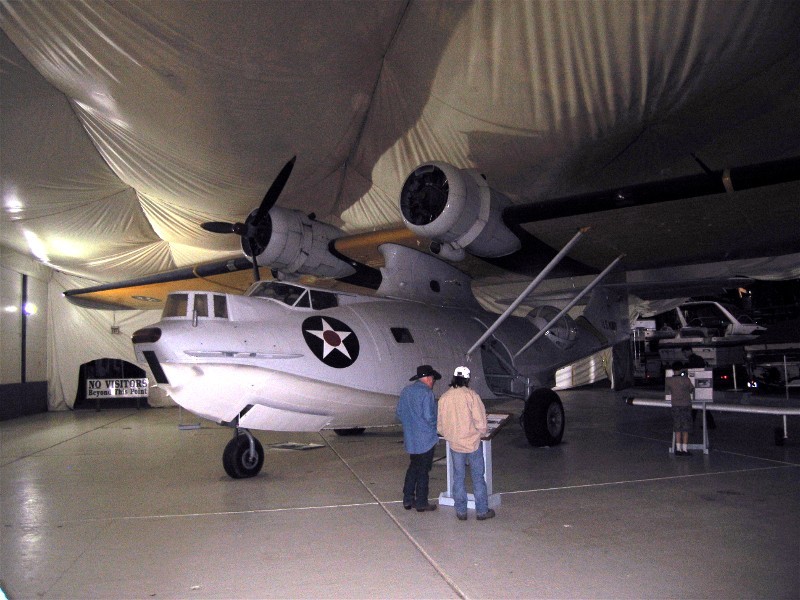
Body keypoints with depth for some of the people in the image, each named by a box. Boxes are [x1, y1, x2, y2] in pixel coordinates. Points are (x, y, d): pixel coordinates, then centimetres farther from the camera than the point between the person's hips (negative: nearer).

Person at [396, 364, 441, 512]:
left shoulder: (405, 390, 6)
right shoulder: (426, 392, -17)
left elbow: (399, 413, 11)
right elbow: (429, 417, -21)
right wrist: (435, 424, -2)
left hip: (410, 439, 7)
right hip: (426, 439, -7)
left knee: (413, 468, 19)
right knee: (423, 471, 4)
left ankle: (408, 500, 22)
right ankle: (421, 503, 14)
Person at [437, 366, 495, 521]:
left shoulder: (444, 397, -2)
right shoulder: (471, 395, -15)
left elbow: (440, 424, 5)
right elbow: (480, 420, -13)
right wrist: (481, 433, 6)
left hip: (454, 444, 3)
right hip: (472, 443, -3)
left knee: (458, 478, 13)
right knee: (478, 477, 9)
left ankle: (461, 511, 18)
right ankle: (482, 511, 16)